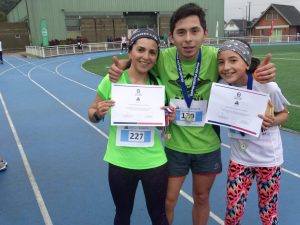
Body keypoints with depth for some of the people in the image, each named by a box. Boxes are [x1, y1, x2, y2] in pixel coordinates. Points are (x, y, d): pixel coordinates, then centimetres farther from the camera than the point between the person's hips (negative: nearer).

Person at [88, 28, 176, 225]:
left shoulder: (158, 85, -6)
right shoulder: (111, 80, -12)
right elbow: (92, 114, 0)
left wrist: (170, 118, -13)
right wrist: (98, 113, -21)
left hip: (154, 162, 1)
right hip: (120, 162, -1)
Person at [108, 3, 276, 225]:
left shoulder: (215, 57, -16)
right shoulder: (162, 58, -17)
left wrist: (262, 72, -24)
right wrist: (121, 66, -22)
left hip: (208, 145, 1)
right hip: (174, 145, -1)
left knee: (202, 198, 22)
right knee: (168, 201, 14)